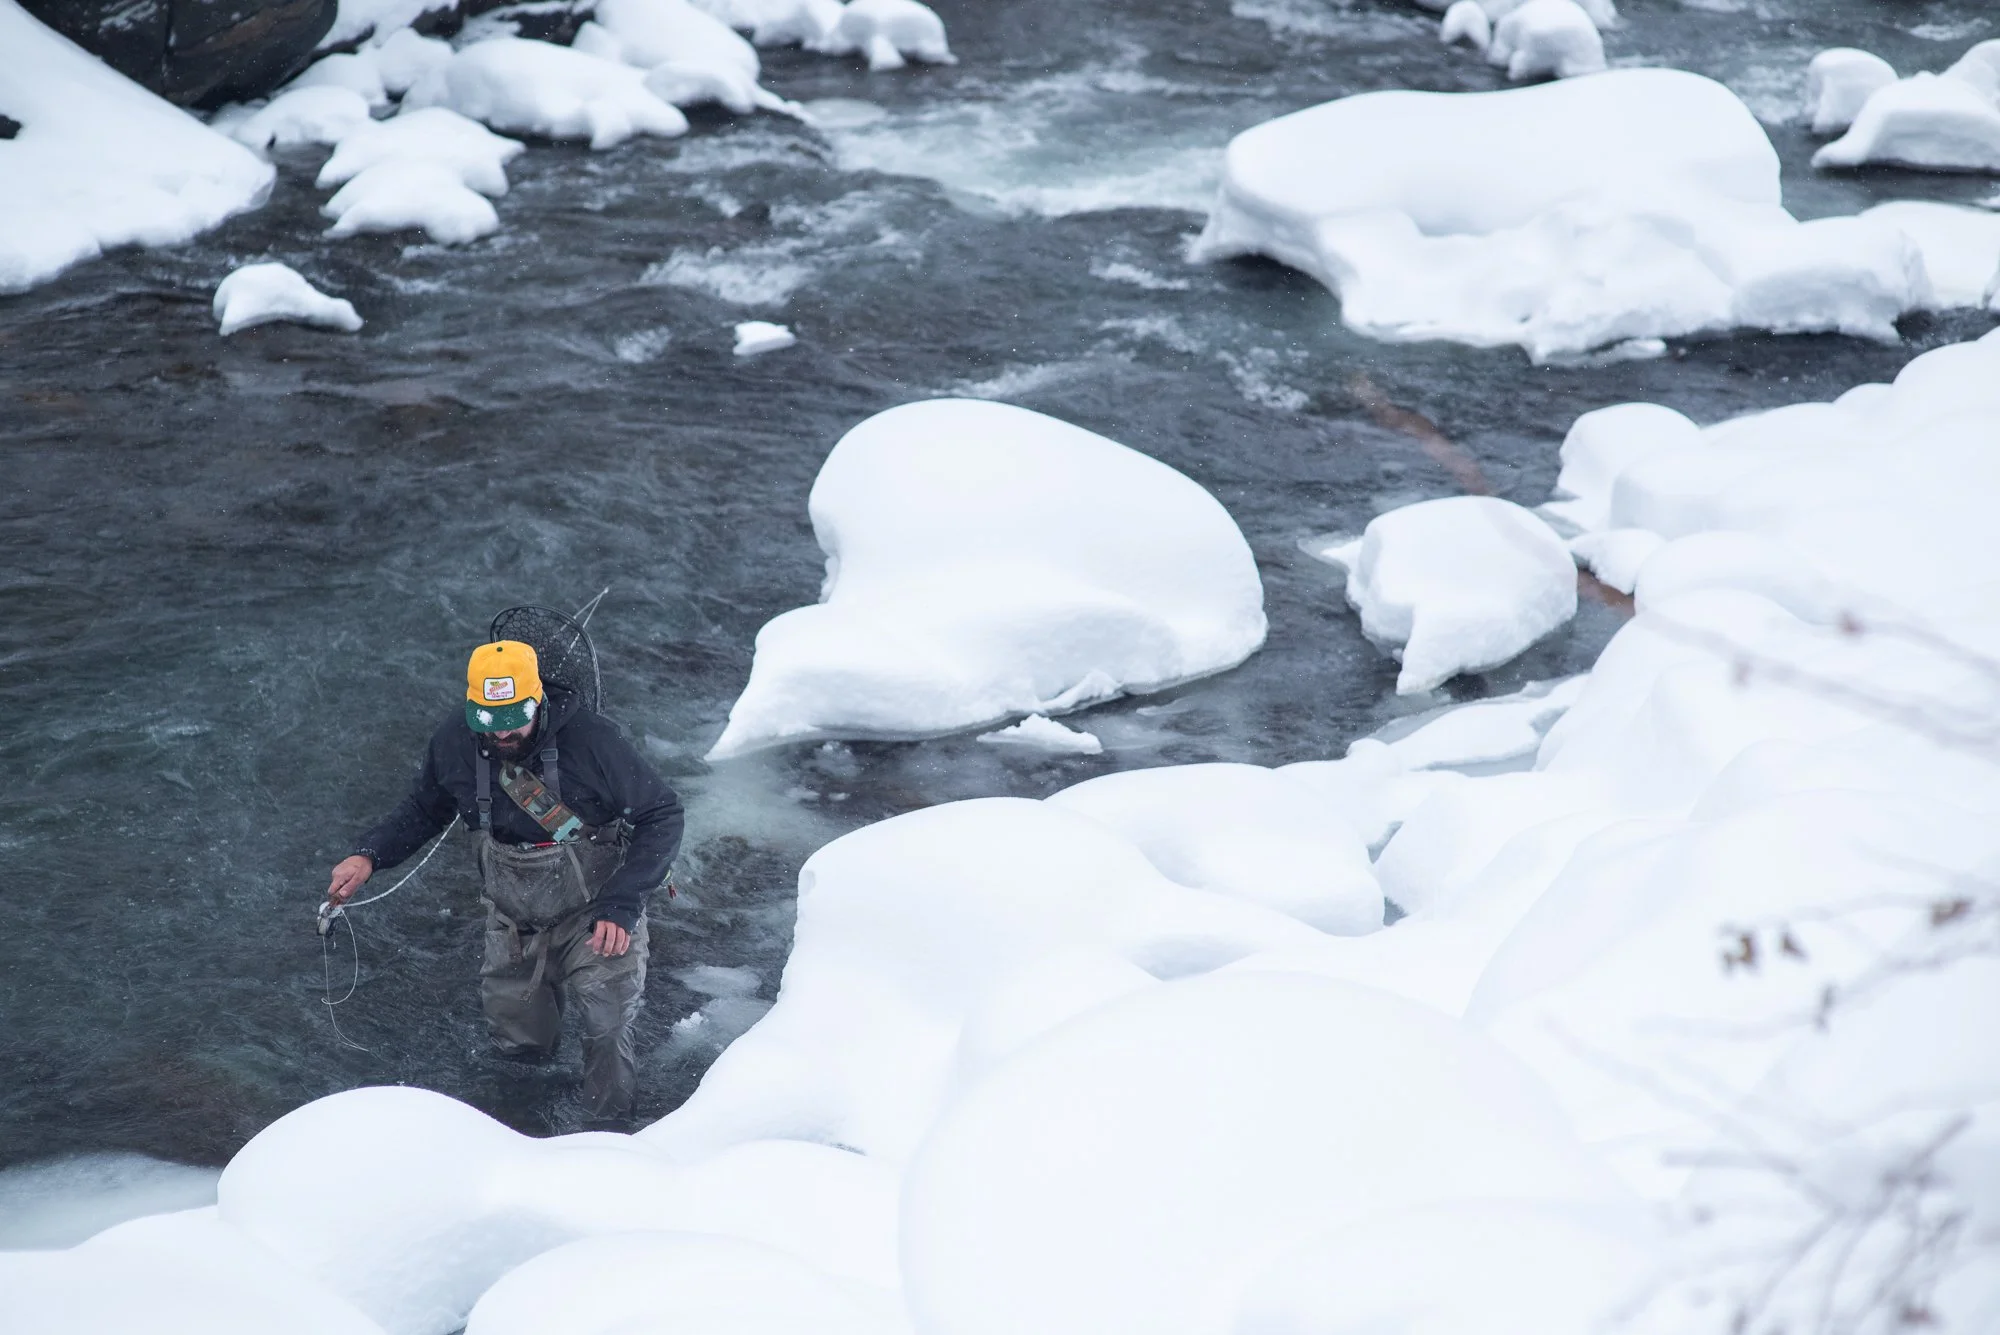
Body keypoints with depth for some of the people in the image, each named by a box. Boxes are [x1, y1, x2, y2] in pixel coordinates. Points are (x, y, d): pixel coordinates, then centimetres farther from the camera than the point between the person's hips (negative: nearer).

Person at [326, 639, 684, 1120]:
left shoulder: (591, 740, -26)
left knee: (603, 1001, -25)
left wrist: (622, 904, -26)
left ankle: (612, 1121, 3)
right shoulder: (454, 743, -12)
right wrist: (368, 855, -9)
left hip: (595, 908, -4)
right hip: (514, 916, 4)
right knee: (519, 1043, 10)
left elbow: (663, 815, -17)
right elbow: (423, 809, 8)